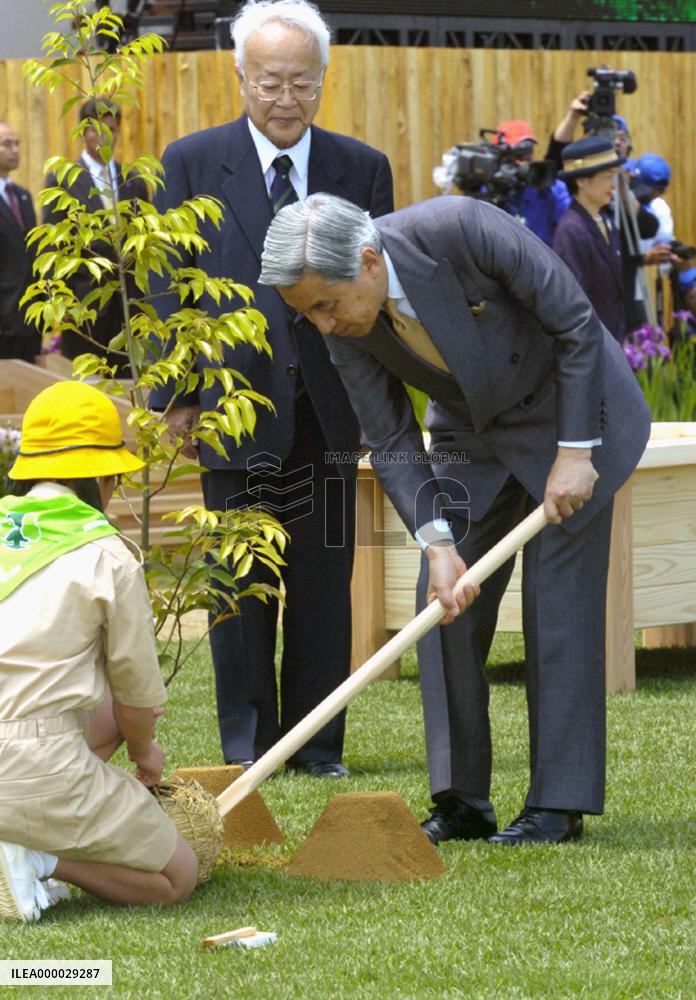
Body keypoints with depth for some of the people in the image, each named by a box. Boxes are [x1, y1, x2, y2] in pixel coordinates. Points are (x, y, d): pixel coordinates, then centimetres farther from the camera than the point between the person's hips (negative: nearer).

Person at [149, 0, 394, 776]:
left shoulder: (362, 170, 6)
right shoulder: (191, 162, 2)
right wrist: (176, 395, -4)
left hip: (327, 410, 1)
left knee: (324, 581, 5)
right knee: (240, 582, 4)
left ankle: (318, 743, 14)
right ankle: (246, 745, 11)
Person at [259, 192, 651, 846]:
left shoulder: (462, 230, -34)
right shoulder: (346, 328, -18)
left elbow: (576, 326, -24)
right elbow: (390, 443, -11)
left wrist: (575, 453, -23)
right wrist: (436, 542, -24)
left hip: (569, 410, -5)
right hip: (469, 434, 5)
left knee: (558, 597, -9)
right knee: (446, 601, -3)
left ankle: (559, 804, -5)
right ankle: (461, 803, 3)